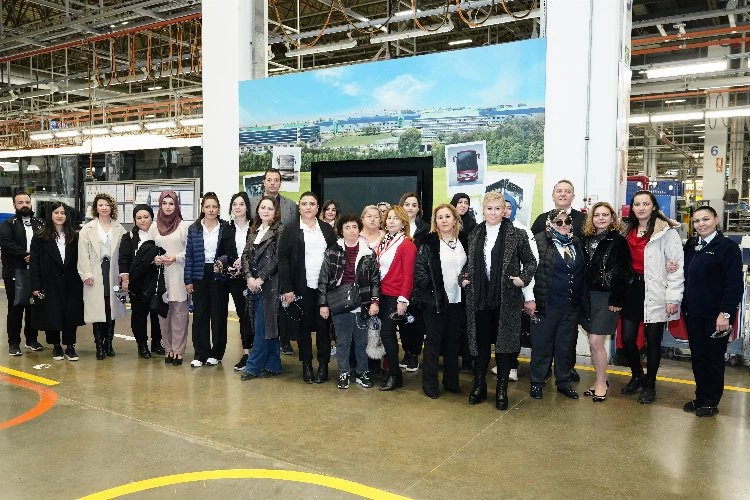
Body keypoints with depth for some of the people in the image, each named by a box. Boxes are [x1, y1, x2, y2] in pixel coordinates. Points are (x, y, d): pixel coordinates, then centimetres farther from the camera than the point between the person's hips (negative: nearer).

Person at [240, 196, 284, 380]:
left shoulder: (279, 230, -5)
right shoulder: (254, 230, 15)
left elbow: (277, 258, -12)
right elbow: (246, 255, 9)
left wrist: (261, 278, -13)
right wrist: (249, 277, -6)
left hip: (269, 284, -6)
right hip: (253, 284, 7)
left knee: (263, 326, -4)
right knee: (268, 326, 11)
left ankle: (253, 367, 4)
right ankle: (273, 365, 19)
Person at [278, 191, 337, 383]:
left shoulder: (327, 229, 10)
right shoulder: (290, 230, 3)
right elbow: (283, 259, -3)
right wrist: (287, 289, -10)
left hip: (324, 287, 2)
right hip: (301, 287, -1)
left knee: (323, 326, 4)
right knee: (304, 326, 6)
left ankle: (323, 365, 14)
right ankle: (306, 365, 17)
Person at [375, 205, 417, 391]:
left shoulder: (407, 245, -10)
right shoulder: (383, 242, 11)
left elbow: (408, 275, -13)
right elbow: (377, 269, 11)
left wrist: (403, 300, -17)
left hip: (396, 297, -7)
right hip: (383, 295, 7)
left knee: (386, 334, -7)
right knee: (389, 334, 12)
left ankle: (395, 375, 7)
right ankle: (393, 373, 22)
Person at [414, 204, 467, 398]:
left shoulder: (463, 242, 8)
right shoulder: (428, 242, -5)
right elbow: (419, 269, -8)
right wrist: (430, 291, -11)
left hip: (457, 300, 4)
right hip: (434, 300, -4)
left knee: (453, 341, 12)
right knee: (433, 340, 3)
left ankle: (451, 380, 25)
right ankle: (429, 383, 13)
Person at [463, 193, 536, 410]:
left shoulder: (516, 235, -2)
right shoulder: (474, 235, 9)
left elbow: (530, 261, 5)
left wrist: (523, 279, -10)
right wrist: (464, 279, 4)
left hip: (506, 298, -3)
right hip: (479, 298, 3)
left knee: (504, 342, 6)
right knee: (480, 342, 10)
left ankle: (502, 389, 18)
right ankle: (479, 385, 24)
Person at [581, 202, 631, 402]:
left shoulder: (618, 241, -5)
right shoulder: (586, 239, 9)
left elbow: (624, 272, -9)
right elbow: (582, 269, 7)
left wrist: (617, 299, -15)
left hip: (607, 297, -5)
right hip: (588, 295, 5)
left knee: (595, 341, -6)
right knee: (593, 341, 10)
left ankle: (601, 383, 11)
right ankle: (601, 379, 25)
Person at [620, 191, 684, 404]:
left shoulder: (667, 232, -8)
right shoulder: (628, 232, 11)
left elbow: (677, 266, -10)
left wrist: (673, 298, -14)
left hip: (655, 293, -5)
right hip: (632, 289, 5)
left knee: (653, 340, 6)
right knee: (627, 338, 6)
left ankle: (650, 385, 24)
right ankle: (637, 376, 31)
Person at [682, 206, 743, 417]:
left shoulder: (728, 247, -9)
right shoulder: (690, 246, 9)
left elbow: (735, 284, -13)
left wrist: (726, 313, -18)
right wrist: (683, 306, 0)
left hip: (715, 316, -5)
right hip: (693, 314, 5)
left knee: (714, 358, 7)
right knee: (697, 356, 13)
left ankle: (711, 402, 18)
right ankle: (700, 397, 26)